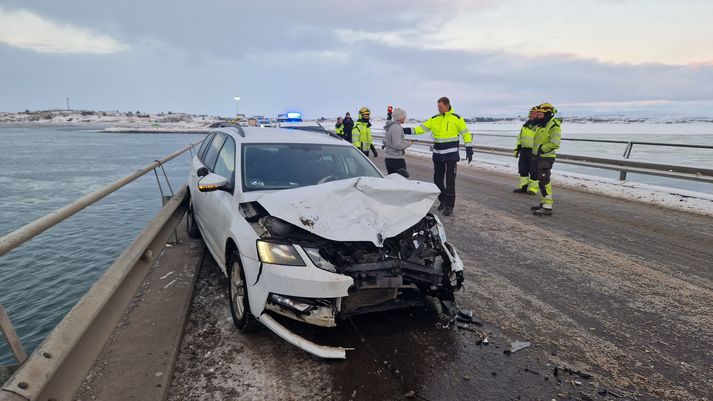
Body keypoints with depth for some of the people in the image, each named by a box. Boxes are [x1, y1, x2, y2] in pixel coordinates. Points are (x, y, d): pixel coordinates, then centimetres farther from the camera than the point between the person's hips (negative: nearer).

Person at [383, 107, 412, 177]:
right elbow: (397, 145, -23)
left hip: (388, 158, 10)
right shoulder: (396, 128, -16)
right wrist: (408, 143, -7)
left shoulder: (391, 126, 14)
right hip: (396, 159, -10)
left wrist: (404, 142, 17)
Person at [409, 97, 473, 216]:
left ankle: (449, 206, 3)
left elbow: (466, 134, 0)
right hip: (438, 155, 4)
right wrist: (408, 130, -12)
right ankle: (443, 200, 29)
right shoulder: (434, 119, 5)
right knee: (437, 179, 9)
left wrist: (469, 150, -5)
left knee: (450, 180, -5)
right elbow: (422, 128, 3)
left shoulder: (456, 118, -4)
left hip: (451, 154, -4)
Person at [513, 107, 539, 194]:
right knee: (523, 170, 11)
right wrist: (517, 148, 16)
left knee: (534, 171, -2)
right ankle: (523, 187, 20)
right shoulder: (526, 124, 16)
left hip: (534, 152, -7)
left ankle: (533, 188, 5)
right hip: (524, 150, 8)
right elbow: (520, 137, 22)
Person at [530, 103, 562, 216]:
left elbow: (555, 144, -22)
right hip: (539, 157, 10)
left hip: (546, 157, -10)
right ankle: (544, 202, 26)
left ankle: (547, 207, -9)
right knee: (542, 180, 15)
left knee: (544, 181, -11)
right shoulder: (540, 125, 16)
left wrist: (542, 149, -19)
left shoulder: (554, 126, -14)